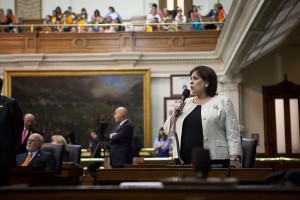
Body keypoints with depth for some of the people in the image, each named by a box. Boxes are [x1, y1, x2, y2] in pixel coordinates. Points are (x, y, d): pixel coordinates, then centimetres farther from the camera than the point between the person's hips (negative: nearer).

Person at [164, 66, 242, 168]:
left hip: (214, 160, -4)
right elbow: (168, 131, 16)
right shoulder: (185, 103, 15)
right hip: (184, 160, 4)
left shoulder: (223, 102, 4)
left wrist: (234, 159, -11)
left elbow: (232, 133, -1)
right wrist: (175, 114, -1)